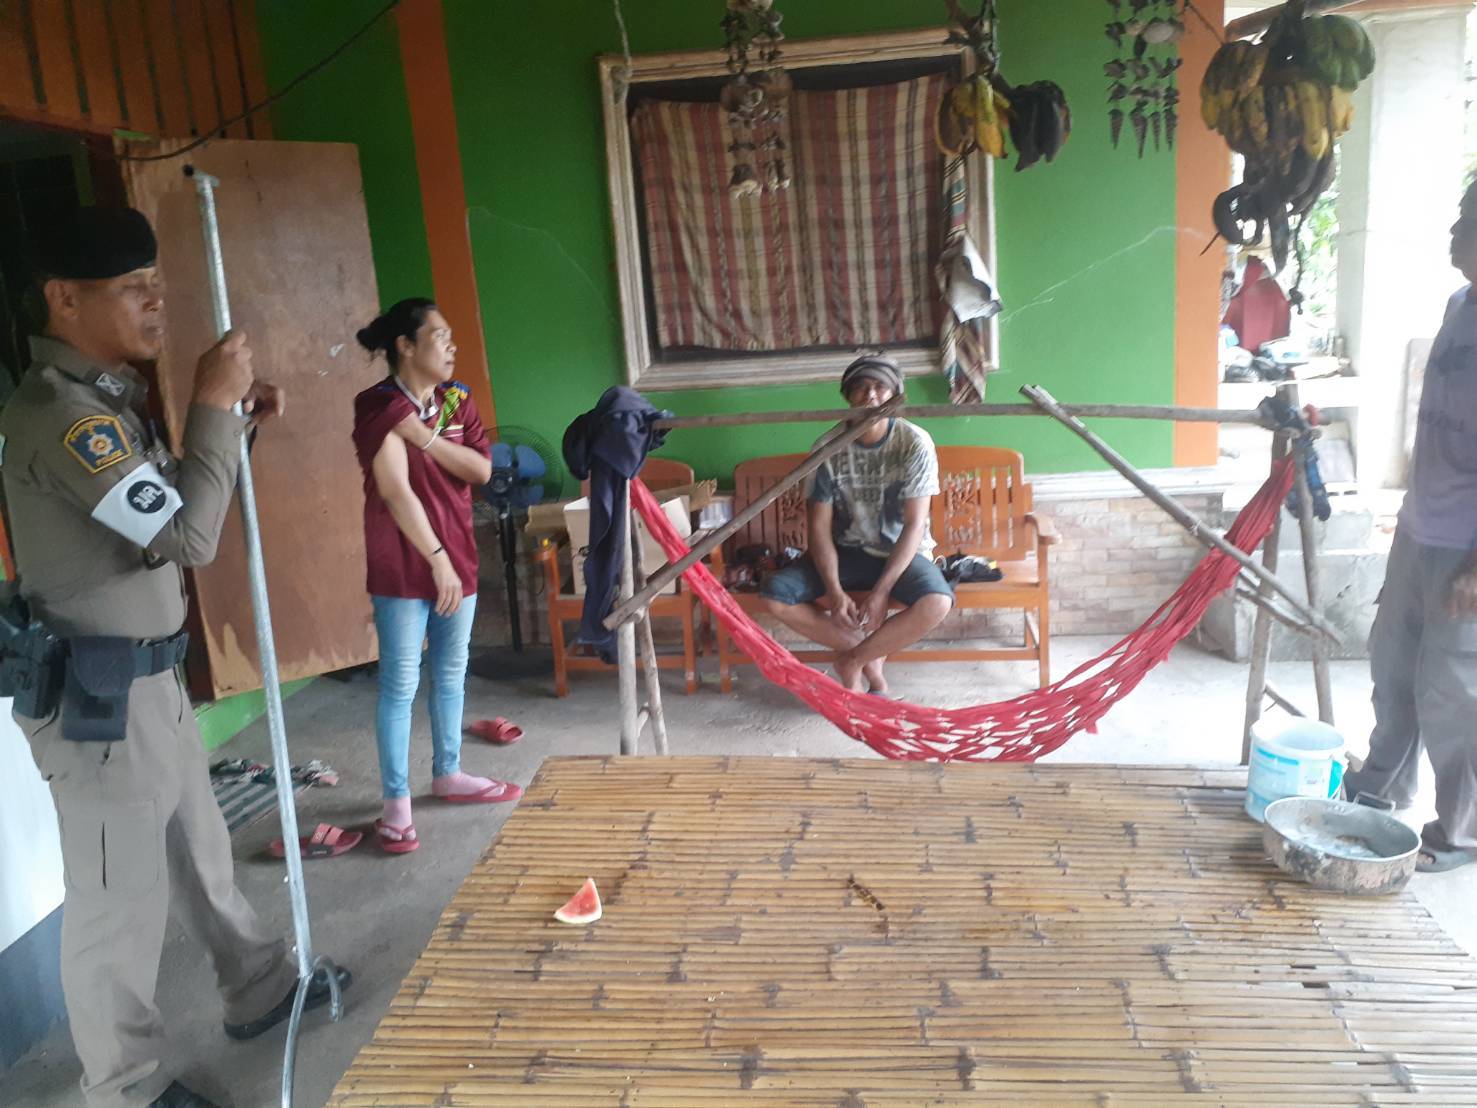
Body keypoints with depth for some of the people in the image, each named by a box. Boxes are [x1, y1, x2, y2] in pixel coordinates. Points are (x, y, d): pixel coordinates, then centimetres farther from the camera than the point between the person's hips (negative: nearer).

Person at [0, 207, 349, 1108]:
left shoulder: (108, 395, 11)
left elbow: (174, 507, 20)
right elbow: (189, 537, -27)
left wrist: (238, 424, 6)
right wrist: (213, 406, -18)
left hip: (150, 677, 10)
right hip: (96, 695, -10)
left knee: (201, 852, 24)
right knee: (118, 898, 6)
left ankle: (263, 991, 43)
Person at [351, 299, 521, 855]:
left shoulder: (457, 401, 7)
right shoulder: (379, 406, -12)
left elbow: (482, 470, -3)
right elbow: (396, 490, -18)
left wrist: (427, 437, -15)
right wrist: (436, 557, -20)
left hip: (457, 556, 7)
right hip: (402, 564, -6)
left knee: (451, 671, 16)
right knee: (400, 682, -2)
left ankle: (448, 773, 31)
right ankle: (396, 801, 7)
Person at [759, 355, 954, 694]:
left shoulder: (915, 444, -14)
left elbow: (914, 525, -16)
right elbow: (820, 527, -8)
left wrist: (880, 591, -25)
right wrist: (834, 591, -21)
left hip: (901, 552, -2)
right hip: (846, 551, 2)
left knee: (937, 602, -34)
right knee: (774, 594, -20)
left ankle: (852, 661, -10)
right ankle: (870, 659, -6)